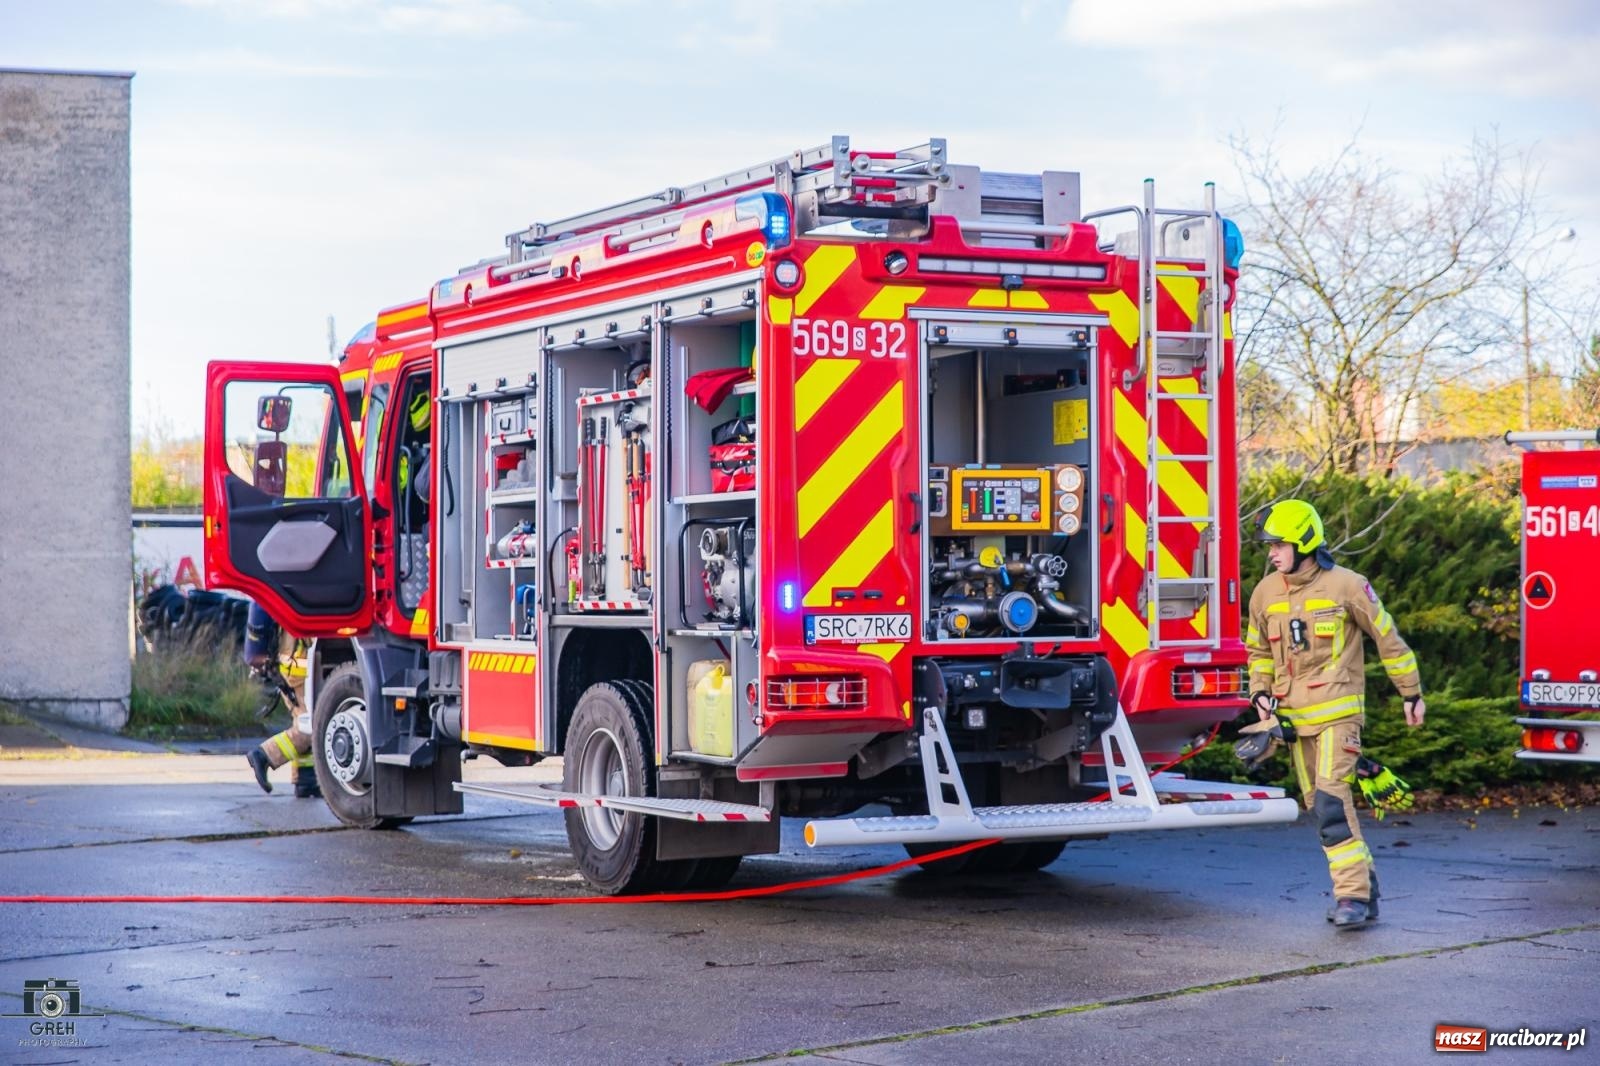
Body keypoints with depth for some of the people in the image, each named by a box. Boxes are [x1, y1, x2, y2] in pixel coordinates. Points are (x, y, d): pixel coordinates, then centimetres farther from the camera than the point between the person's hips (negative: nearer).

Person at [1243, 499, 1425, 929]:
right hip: (1294, 716, 6)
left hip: (1337, 711, -6)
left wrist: (1412, 694, 6)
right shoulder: (1265, 592, 6)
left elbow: (1388, 639, 1)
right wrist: (1260, 692, 5)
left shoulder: (1346, 586, -8)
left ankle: (1353, 894, -17)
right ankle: (1363, 881, 21)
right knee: (1320, 806, 9)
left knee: (1331, 798, -18)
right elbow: (1258, 649, 21)